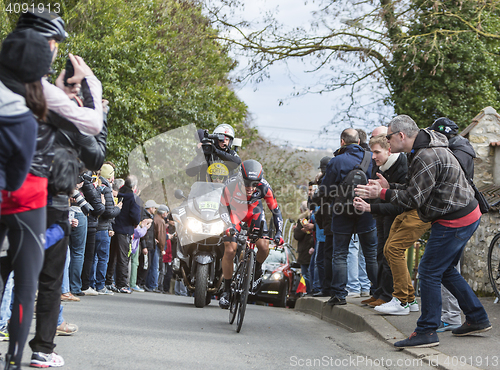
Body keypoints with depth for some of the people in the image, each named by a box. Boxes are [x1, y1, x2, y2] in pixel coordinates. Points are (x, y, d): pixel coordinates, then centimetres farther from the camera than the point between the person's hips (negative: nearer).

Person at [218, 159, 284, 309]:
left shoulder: (264, 187, -31)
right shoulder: (232, 185, -35)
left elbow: (275, 210, -21)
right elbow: (223, 208, -27)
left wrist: (279, 233, -31)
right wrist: (229, 227, -44)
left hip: (254, 213, 1)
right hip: (234, 211, -1)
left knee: (264, 247, -18)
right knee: (230, 250, -15)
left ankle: (257, 270, 16)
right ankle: (226, 290, 1)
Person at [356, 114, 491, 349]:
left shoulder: (426, 158, -23)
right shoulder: (424, 150, 12)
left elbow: (414, 199, -21)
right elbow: (415, 189, 17)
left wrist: (382, 194, -13)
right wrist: (389, 189, 6)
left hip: (454, 221, -11)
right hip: (465, 216, 11)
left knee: (429, 272, -7)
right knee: (445, 270, 18)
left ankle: (426, 333, -4)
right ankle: (477, 319, 24)